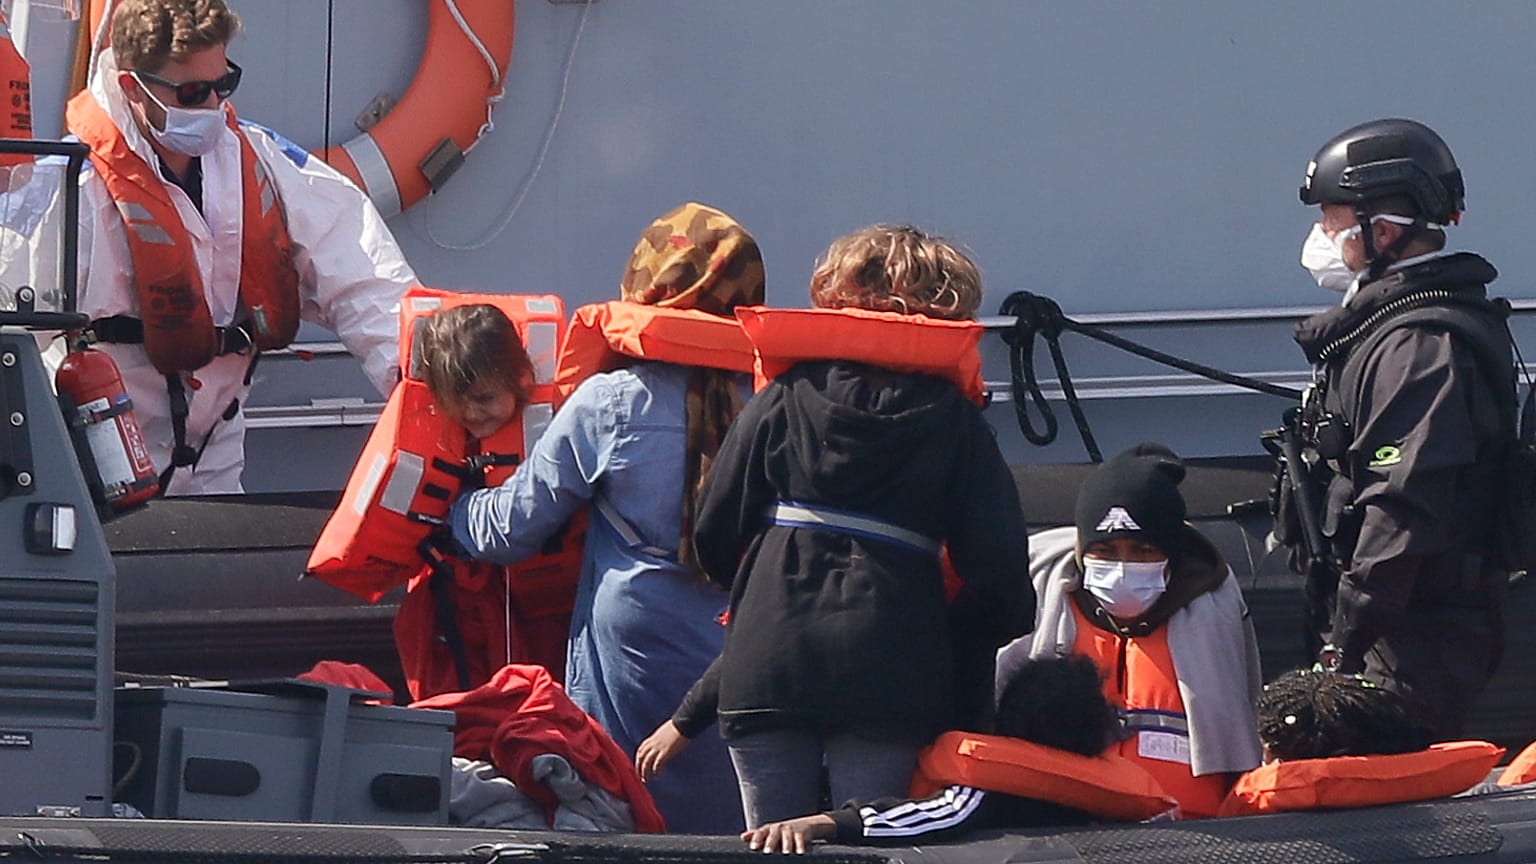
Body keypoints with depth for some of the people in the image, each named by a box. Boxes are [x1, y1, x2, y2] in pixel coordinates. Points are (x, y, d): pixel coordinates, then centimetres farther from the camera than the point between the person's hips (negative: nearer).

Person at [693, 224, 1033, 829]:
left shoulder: (784, 399, 7)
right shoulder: (954, 420, 4)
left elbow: (716, 534, 6)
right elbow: (997, 570, -1)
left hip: (768, 666, 1)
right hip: (888, 680, -1)